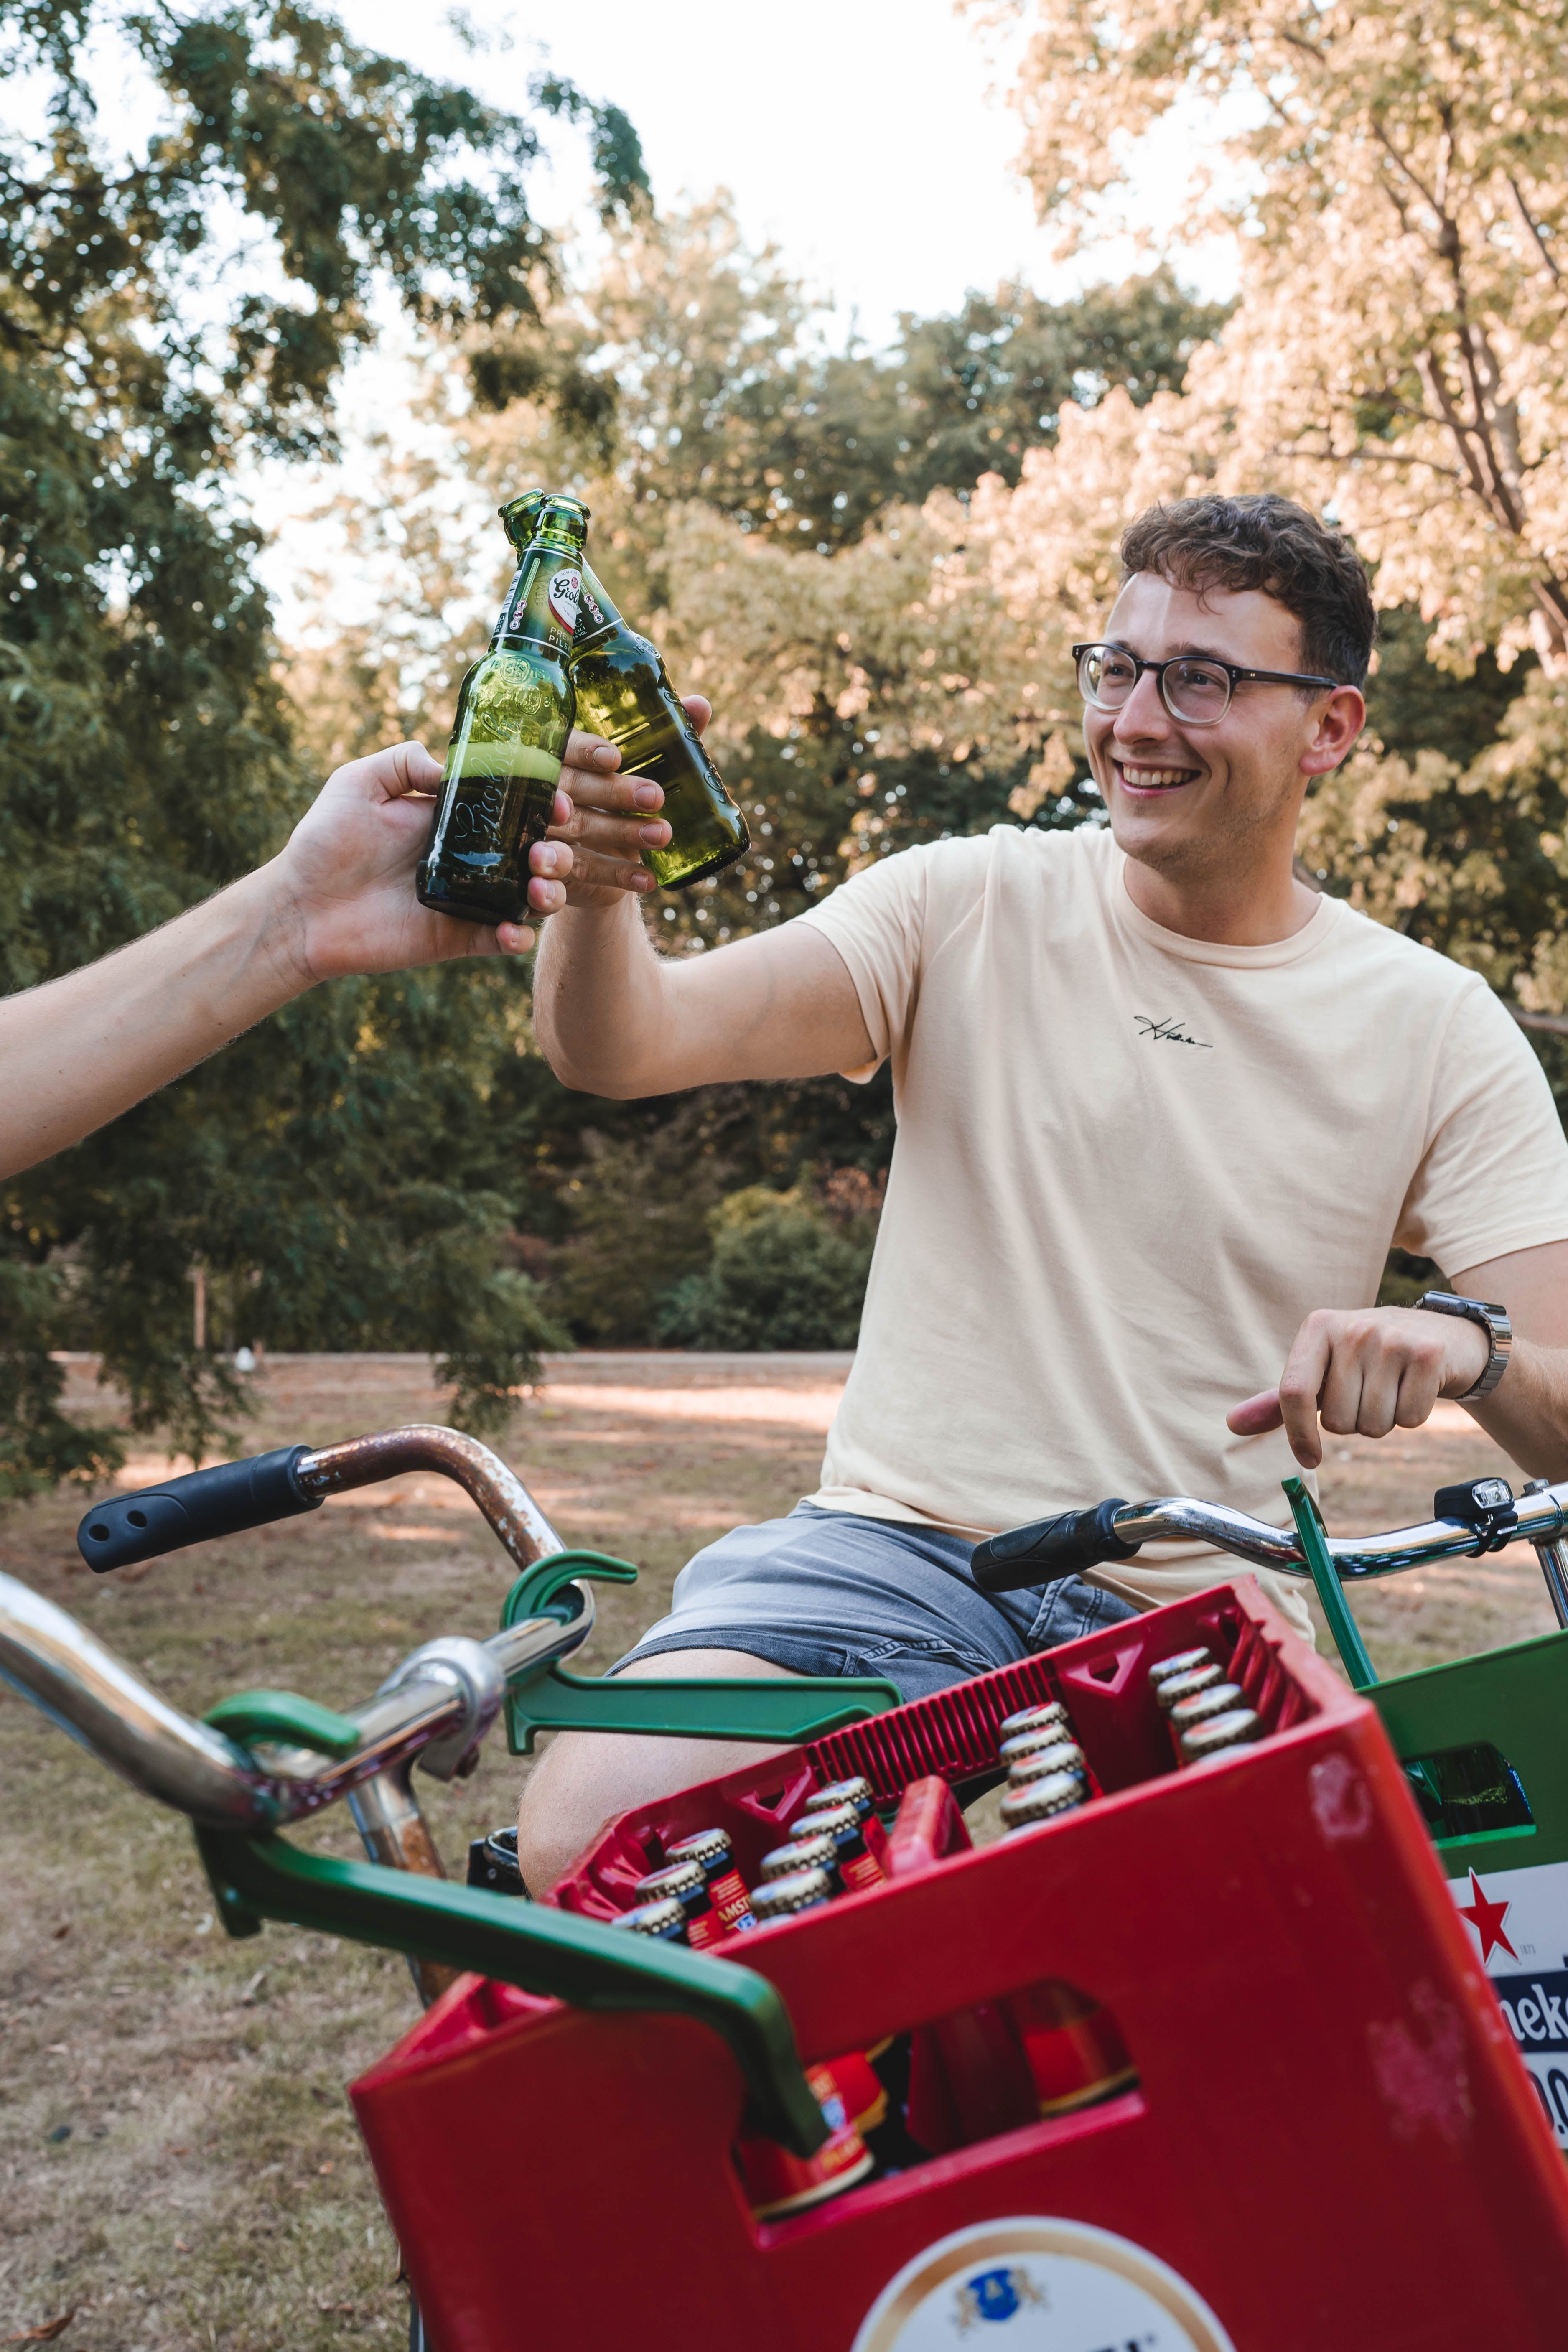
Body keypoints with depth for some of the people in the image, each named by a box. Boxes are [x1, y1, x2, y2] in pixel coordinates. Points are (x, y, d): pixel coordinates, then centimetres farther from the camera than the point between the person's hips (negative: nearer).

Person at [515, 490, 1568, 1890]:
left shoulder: (1438, 1028, 3)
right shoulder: (971, 907, 3)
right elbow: (622, 1046, -10)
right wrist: (598, 883, -33)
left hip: (1197, 1627, 1)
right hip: (902, 1550, 0)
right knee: (585, 1848, -24)